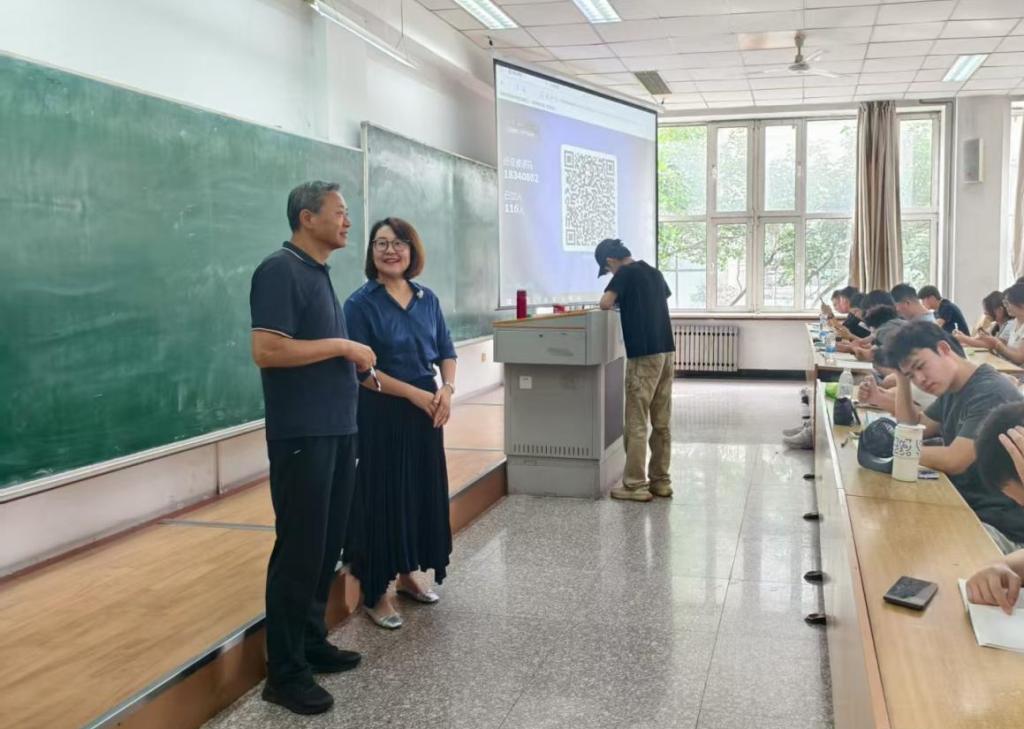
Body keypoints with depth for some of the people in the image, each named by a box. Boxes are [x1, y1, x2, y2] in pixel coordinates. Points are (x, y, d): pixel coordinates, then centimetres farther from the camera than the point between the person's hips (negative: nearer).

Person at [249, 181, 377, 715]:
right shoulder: (280, 270, -13)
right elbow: (266, 351, -22)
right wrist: (341, 346, -16)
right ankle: (285, 672, 8)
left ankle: (311, 641, 29)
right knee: (298, 550, -3)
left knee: (327, 545, 15)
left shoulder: (318, 272, 15)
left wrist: (354, 360, 8)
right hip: (301, 434, -9)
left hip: (336, 429, 9)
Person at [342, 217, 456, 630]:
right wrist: (414, 393, -18)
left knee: (423, 492, 13)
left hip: (426, 412, 6)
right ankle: (374, 594, 13)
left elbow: (446, 352, 11)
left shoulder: (428, 300, 8)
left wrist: (447, 389, -9)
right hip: (381, 414, -6)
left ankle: (407, 575, 31)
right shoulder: (361, 303, -9)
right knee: (381, 497, 0)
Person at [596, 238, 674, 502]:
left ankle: (635, 485, 1)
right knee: (661, 423, 11)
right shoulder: (654, 273, 16)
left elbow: (605, 303, -17)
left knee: (636, 424, -2)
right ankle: (660, 481, 17)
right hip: (665, 352, 8)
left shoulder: (625, 273, -7)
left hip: (643, 356, -8)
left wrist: (618, 301, 5)